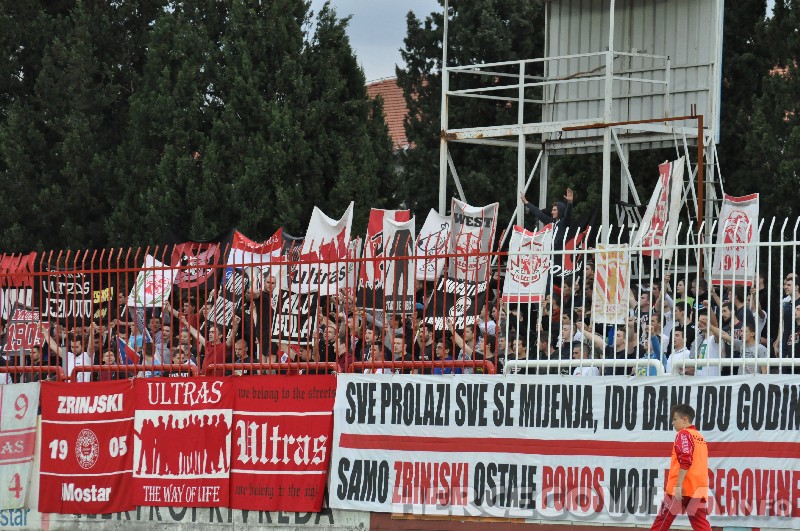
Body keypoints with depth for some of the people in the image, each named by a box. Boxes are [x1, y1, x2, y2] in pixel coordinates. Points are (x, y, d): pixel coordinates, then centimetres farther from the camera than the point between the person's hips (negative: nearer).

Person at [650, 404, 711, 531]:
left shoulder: (684, 434, -6)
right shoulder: (700, 437, 20)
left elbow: (685, 462, -17)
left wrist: (678, 485, -21)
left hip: (681, 488, -7)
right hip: (698, 489, 7)